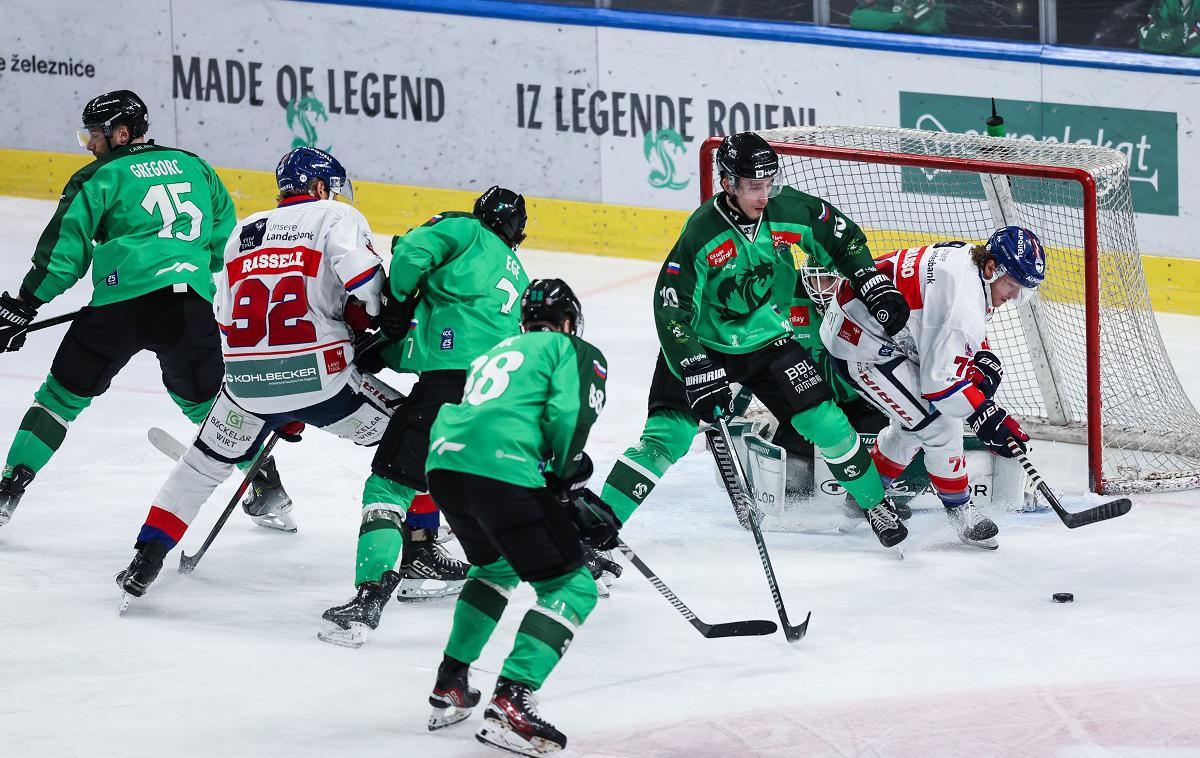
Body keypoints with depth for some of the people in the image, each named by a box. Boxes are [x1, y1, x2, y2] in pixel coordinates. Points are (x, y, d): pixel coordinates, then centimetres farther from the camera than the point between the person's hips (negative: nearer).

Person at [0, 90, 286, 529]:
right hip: (193, 306, 4)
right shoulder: (194, 168, 19)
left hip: (122, 302, -4)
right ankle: (269, 492, 18)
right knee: (208, 402, 21)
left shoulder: (100, 177, 6)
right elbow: (224, 245, 26)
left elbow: (64, 252, 2)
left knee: (63, 394, 9)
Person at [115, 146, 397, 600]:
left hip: (246, 380, 5)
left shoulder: (243, 233, 20)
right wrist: (360, 326, 5)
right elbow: (364, 284, -17)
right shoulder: (335, 217, 3)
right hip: (318, 375, -4)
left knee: (204, 463, 26)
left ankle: (146, 559, 20)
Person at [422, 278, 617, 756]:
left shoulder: (495, 354, 33)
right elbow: (567, 417, -5)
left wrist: (566, 488, 27)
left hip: (443, 464, 8)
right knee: (572, 588, 2)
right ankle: (511, 704, -13)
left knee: (497, 567, 35)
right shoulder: (575, 353, 13)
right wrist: (569, 481, 13)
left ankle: (449, 687, 33)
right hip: (501, 471, -7)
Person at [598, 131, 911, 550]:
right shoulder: (701, 233, -26)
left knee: (824, 420, -4)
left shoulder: (791, 210, -15)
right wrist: (698, 374, -29)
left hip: (768, 339, 4)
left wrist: (875, 287, -3)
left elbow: (844, 239, 5)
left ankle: (876, 505, 17)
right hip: (702, 344, -4)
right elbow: (671, 308, -24)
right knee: (667, 437, -16)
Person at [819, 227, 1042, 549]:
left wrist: (981, 358, 3)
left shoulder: (969, 259, 0)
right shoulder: (961, 295, -30)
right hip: (859, 341, -11)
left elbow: (963, 325, 20)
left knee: (914, 424, 23)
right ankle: (960, 510, 8)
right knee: (936, 423, -10)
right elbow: (939, 378, -29)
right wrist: (986, 416, -26)